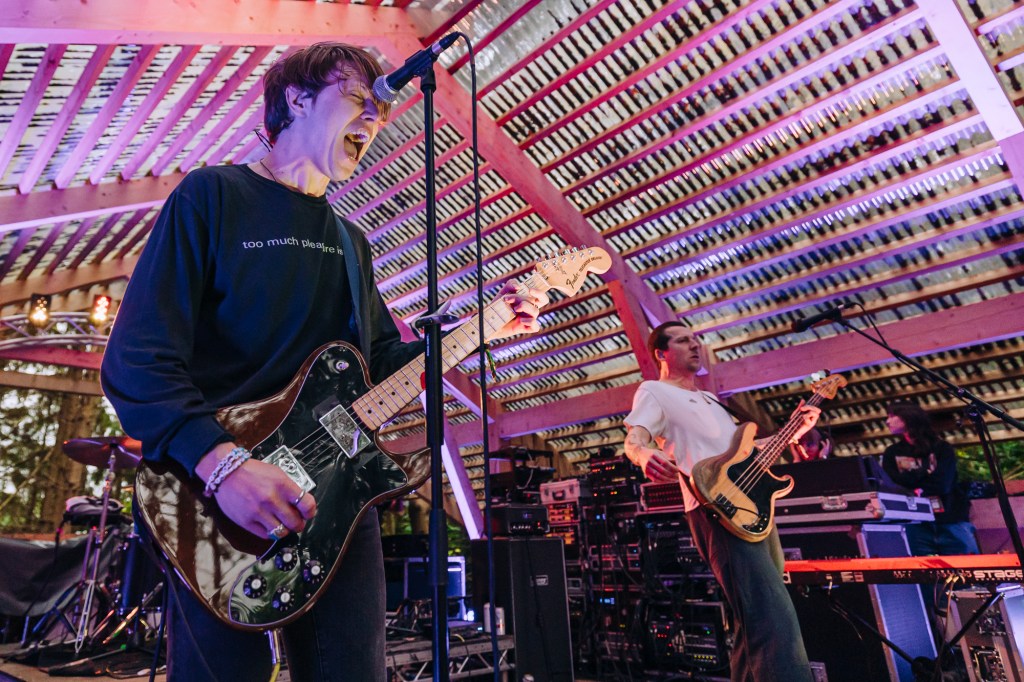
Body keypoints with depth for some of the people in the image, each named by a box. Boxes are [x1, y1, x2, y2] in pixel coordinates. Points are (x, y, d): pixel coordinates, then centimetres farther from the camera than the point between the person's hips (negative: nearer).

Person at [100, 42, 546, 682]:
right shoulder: (213, 195, -4)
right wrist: (221, 462, -27)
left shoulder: (351, 241, 16)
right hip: (222, 506, -5)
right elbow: (136, 358, -13)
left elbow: (385, 361, 16)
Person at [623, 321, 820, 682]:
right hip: (717, 511, -9)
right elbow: (634, 439, -14)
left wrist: (796, 429, 23)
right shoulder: (653, 391, 3)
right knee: (774, 620, -19)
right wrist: (644, 454, -38)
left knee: (755, 620, 12)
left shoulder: (709, 398, 29)